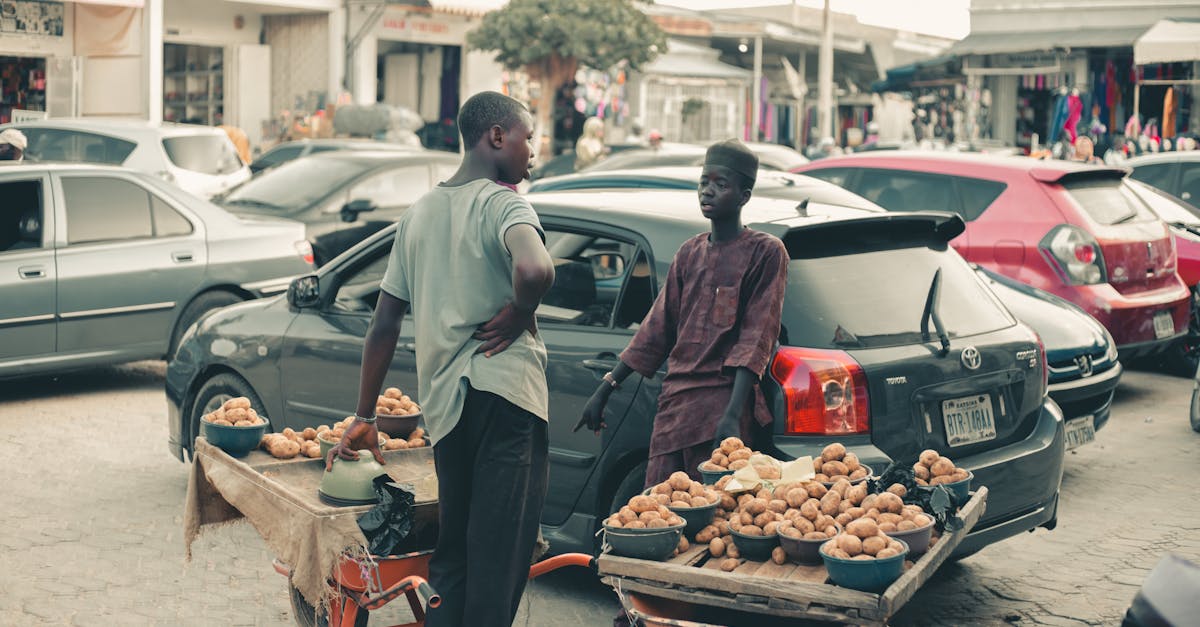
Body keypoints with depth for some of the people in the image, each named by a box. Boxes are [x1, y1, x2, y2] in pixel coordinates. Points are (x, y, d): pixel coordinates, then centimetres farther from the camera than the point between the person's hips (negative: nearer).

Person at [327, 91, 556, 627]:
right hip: (504, 388, -7)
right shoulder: (503, 204, -6)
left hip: (443, 403, 7)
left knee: (451, 554, 17)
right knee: (499, 559, -4)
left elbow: (384, 325, 17)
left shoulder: (419, 213, 17)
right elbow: (535, 271, -30)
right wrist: (519, 315, -9)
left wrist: (364, 417, 21)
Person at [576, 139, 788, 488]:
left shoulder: (765, 252, -1)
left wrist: (733, 416, -20)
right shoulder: (689, 253, 18)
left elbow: (756, 341, -9)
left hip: (721, 406, -6)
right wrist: (605, 390, 18)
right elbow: (657, 330, 20)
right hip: (673, 406, 6)